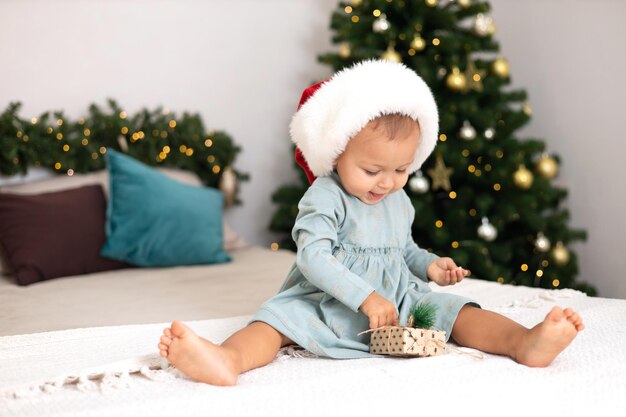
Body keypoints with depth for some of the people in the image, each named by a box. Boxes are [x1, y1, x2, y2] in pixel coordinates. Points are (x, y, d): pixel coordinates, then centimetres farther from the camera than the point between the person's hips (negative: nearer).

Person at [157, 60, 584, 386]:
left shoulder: (400, 202, 12)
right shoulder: (324, 198, -11)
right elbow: (313, 257, -21)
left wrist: (430, 264, 5)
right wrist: (365, 297, -29)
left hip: (401, 300, 6)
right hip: (328, 303, -5)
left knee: (456, 310, -14)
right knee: (280, 316, -31)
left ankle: (525, 342, -35)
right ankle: (228, 359, -57)